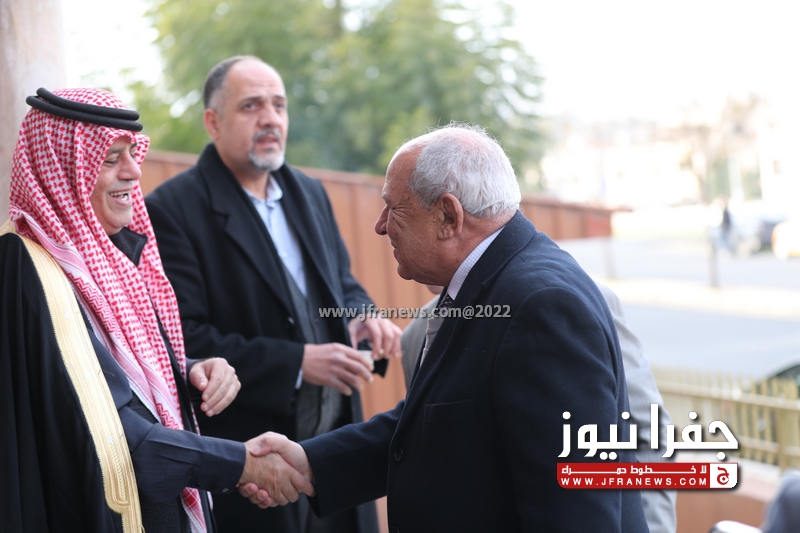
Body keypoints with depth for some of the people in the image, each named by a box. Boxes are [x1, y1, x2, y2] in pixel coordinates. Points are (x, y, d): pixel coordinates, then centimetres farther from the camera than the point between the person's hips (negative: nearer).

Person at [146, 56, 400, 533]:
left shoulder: (310, 194, 12)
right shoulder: (173, 209, -11)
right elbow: (183, 341, -18)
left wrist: (360, 316, -2)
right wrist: (296, 362, -21)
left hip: (337, 443, 6)